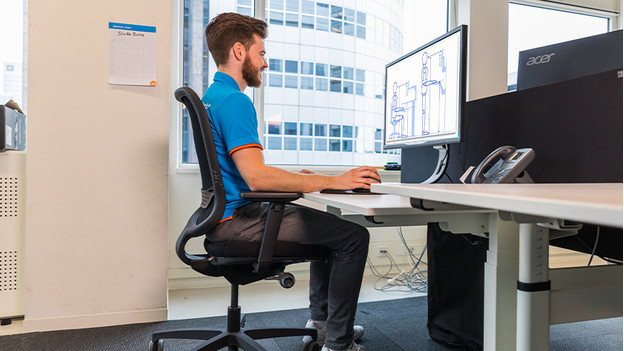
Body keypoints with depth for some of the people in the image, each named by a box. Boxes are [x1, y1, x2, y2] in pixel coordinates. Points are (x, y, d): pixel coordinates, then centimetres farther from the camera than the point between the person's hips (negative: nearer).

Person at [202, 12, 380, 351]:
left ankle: (319, 321, 29)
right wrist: (333, 181, -23)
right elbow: (256, 176, -28)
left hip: (230, 214, 11)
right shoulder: (233, 100, -17)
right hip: (237, 219, -11)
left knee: (329, 225, 23)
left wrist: (290, 177, 15)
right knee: (354, 236, -13)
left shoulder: (211, 96, 17)